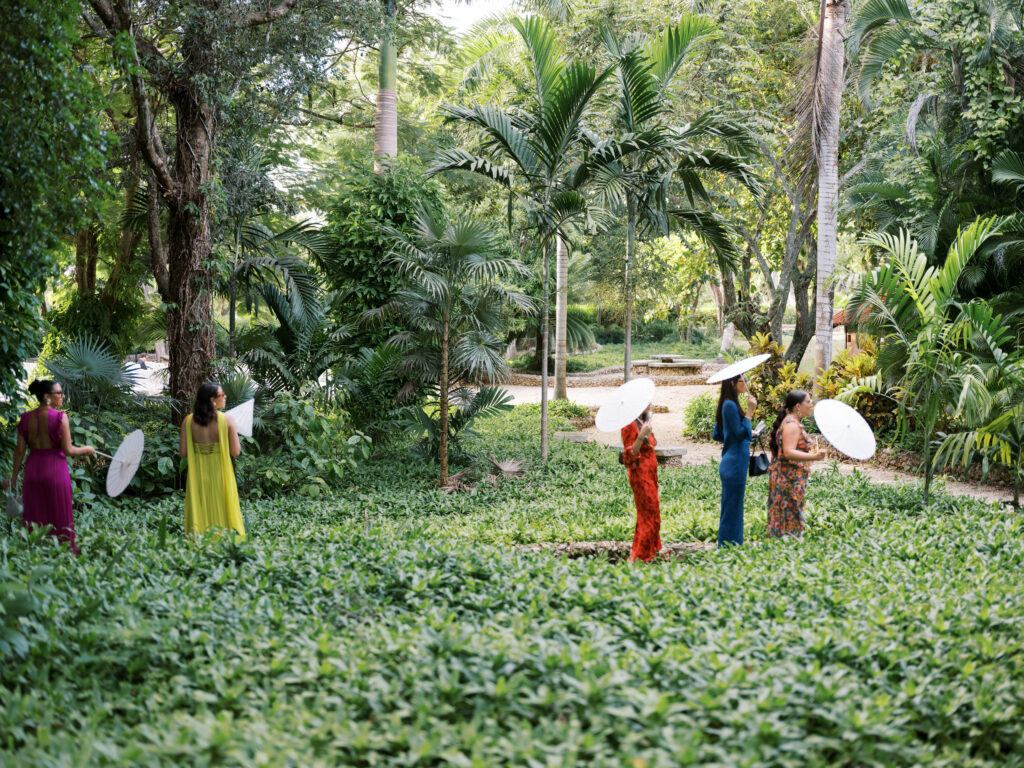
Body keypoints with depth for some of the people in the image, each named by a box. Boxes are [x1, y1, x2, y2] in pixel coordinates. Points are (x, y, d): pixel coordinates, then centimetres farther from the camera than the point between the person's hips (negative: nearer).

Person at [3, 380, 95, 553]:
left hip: (32, 471, 4)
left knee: (34, 521, 11)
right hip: (56, 470, -4)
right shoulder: (60, 417, -12)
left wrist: (14, 477, 12)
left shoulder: (26, 418, 2)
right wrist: (85, 449, 7)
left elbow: (20, 451, 3)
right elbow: (67, 450, -12)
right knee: (59, 519, 5)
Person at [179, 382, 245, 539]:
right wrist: (235, 433, 6)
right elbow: (235, 452, -10)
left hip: (198, 475, 2)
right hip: (220, 474, -2)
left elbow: (183, 452, -5)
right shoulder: (227, 420, -11)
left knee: (199, 514, 10)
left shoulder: (188, 421, -5)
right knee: (222, 512, 9)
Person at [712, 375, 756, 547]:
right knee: (732, 511, -4)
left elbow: (717, 435, 20)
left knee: (731, 511, 15)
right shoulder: (730, 405, -16)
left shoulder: (728, 405, 14)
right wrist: (749, 412, -17)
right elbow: (742, 434, -20)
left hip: (730, 464, 10)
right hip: (735, 464, -10)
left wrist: (748, 435, 21)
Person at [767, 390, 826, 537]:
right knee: (789, 521, -7)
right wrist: (814, 457, -36)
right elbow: (788, 453, -26)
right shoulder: (792, 425, -17)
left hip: (786, 478, 10)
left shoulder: (792, 423, 16)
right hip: (789, 479, -10)